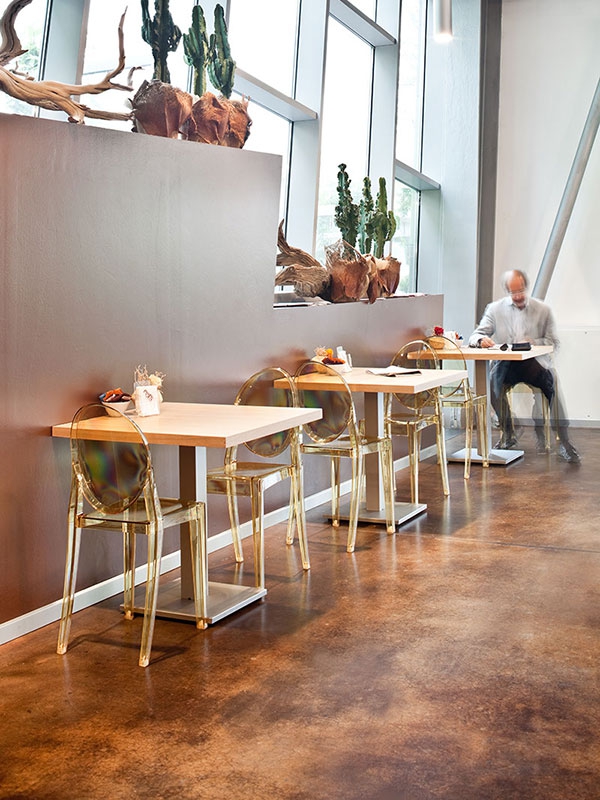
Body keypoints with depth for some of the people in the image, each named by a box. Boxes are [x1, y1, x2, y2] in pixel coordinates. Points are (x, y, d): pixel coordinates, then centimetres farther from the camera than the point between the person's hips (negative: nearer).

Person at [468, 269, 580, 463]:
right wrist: (482, 340, -21)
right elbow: (474, 337, 5)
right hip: (506, 363, 0)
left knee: (553, 382, -31)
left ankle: (563, 442, -24)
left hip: (534, 362, 0)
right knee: (492, 380, -32)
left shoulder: (543, 310, 10)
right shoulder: (495, 309, 10)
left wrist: (532, 342, -13)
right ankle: (507, 433, -14)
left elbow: (553, 342, 8)